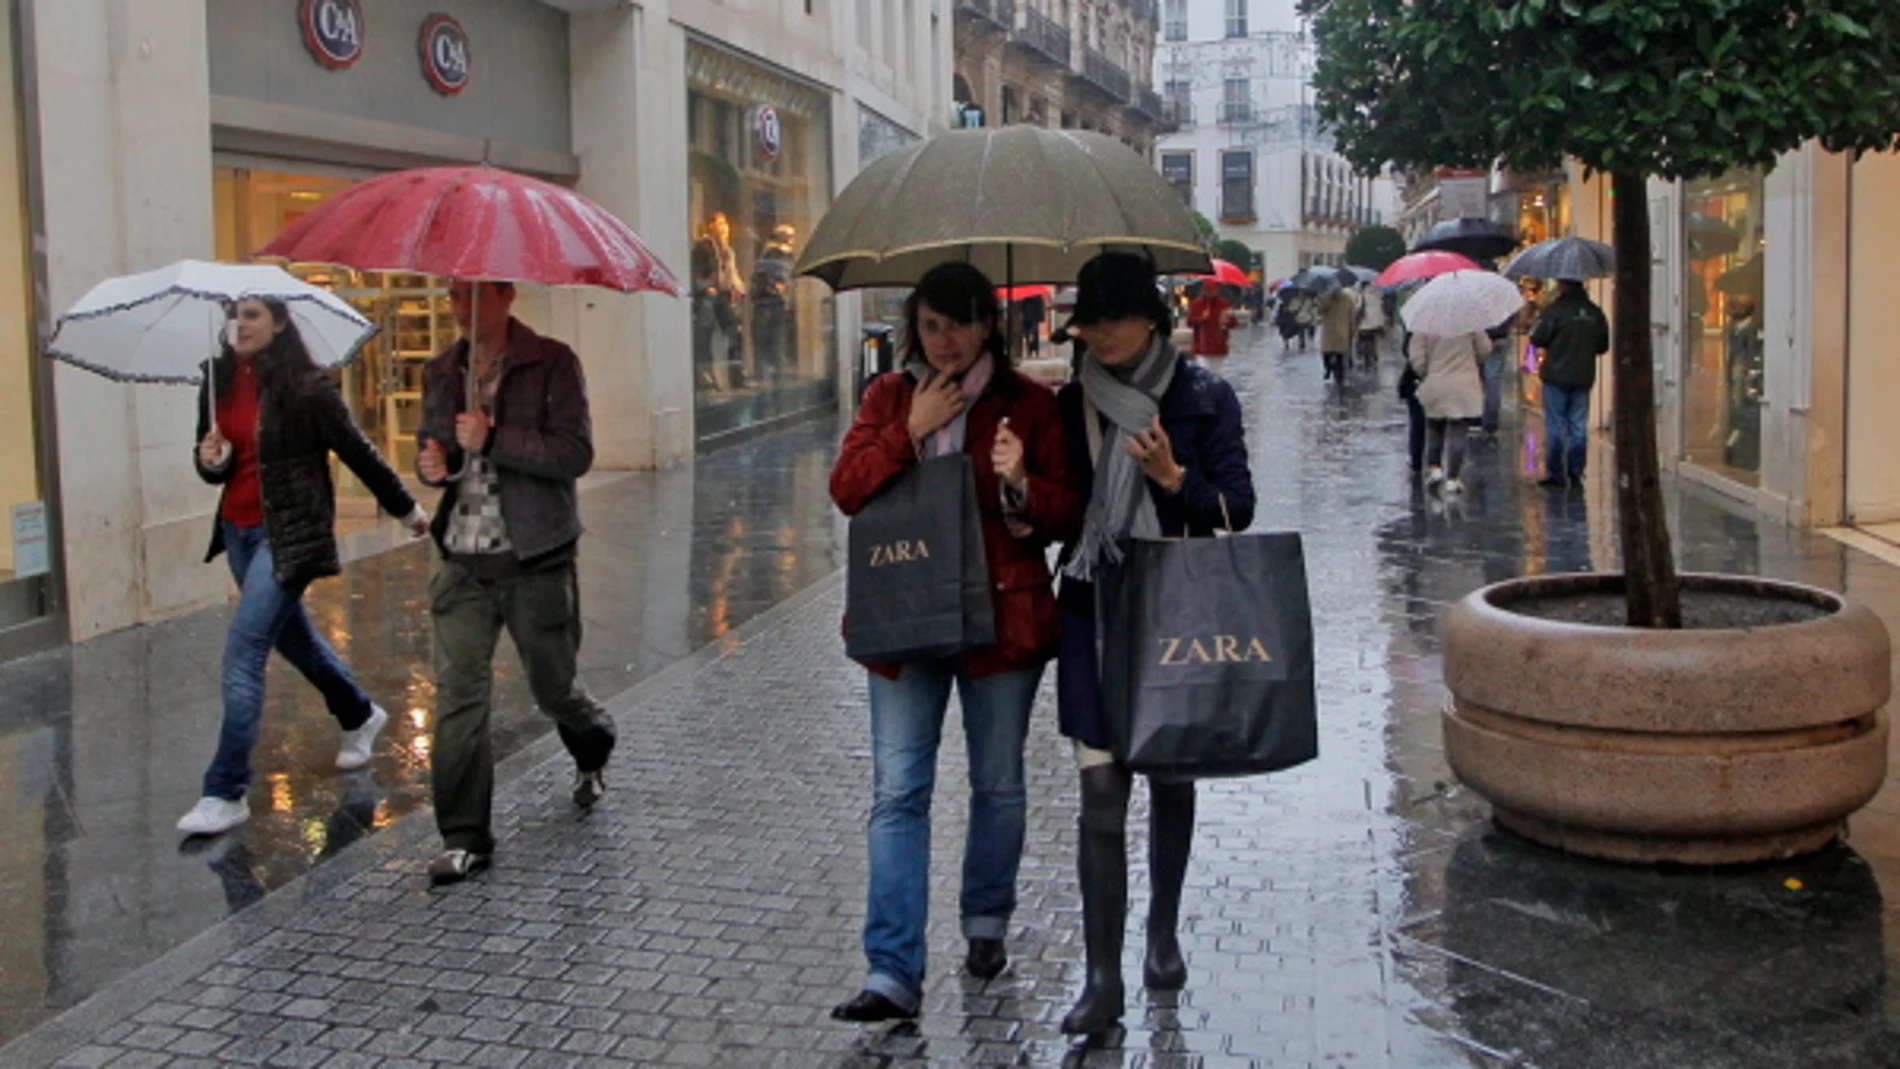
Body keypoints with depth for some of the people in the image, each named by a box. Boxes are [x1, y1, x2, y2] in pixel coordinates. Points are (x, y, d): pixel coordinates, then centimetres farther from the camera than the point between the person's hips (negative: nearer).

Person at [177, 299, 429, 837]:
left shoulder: (305, 387, -14)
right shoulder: (219, 382, 5)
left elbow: (355, 449, -6)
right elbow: (214, 467, 14)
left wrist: (406, 508, 2)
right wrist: (210, 460, -10)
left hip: (289, 534, -7)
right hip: (238, 530, 7)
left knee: (244, 653, -12)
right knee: (291, 635, 22)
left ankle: (226, 793, -5)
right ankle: (360, 716, 46)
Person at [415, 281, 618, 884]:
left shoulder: (552, 364, -8)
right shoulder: (442, 373, 9)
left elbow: (575, 454, -16)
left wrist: (493, 440, -24)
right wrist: (432, 464, -3)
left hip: (535, 561, -4)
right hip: (463, 563, 4)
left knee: (553, 686, 12)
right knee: (457, 695, -3)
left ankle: (593, 753, 47)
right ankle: (464, 839, 6)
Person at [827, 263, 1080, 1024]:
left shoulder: (1027, 402, -1)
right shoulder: (889, 396, 6)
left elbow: (1068, 510, -2)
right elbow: (846, 489, -3)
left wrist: (1023, 486, -22)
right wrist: (910, 431, -13)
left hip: (1000, 616, -1)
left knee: (998, 784, 13)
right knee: (897, 791, -4)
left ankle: (986, 923, 36)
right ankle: (894, 973, -2)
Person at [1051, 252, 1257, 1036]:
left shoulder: (1204, 397, -3)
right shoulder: (1072, 405, 5)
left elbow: (1238, 507, -5)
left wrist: (1175, 479, -22)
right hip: (1094, 613, 1)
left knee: (1171, 777, 13)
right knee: (1100, 794, -5)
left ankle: (1163, 932, 34)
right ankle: (1103, 978, -1)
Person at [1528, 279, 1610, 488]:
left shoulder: (1556, 309, -14)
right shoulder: (1595, 312, 4)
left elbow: (1537, 339, -12)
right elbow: (1603, 346, 9)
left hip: (1557, 376, -5)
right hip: (1583, 377, 5)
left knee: (1555, 426, 2)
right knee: (1579, 427, 9)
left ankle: (1555, 474, 3)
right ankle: (1575, 474, 11)